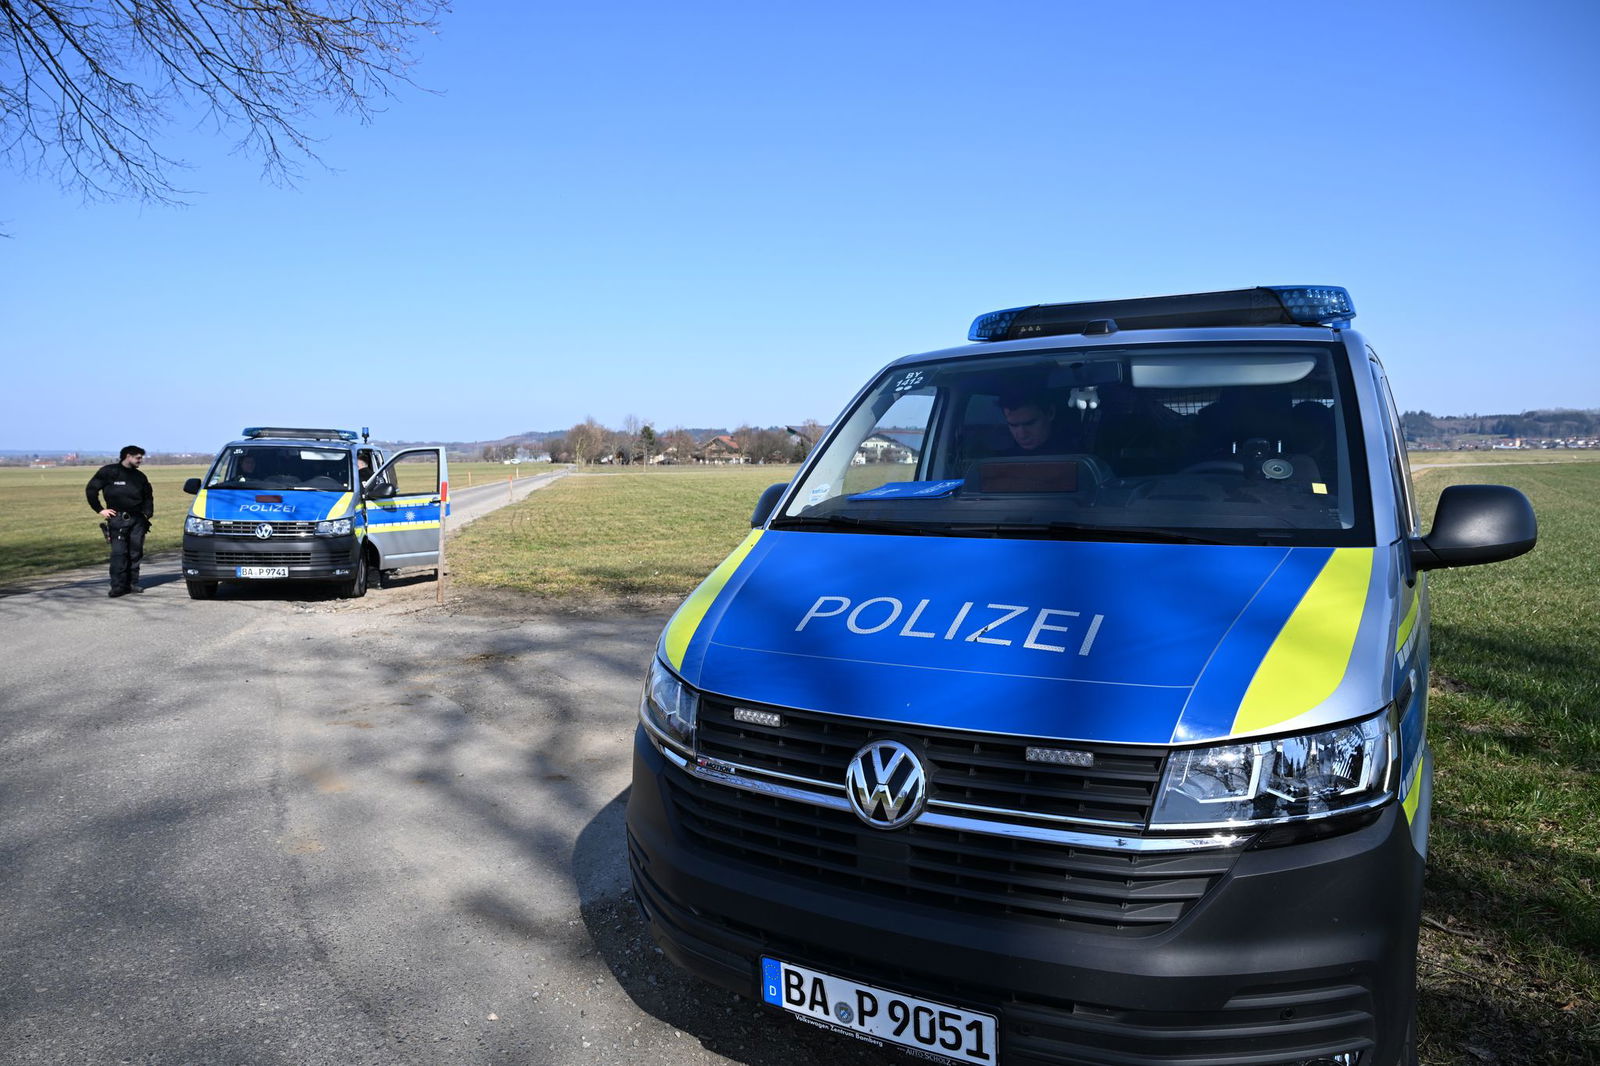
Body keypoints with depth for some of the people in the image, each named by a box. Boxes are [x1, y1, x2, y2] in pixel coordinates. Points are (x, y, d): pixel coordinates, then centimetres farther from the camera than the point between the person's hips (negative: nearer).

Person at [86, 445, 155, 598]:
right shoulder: (108, 472, 0)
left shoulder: (139, 476, 16)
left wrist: (148, 512, 13)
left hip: (137, 519, 5)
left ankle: (132, 583, 12)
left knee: (136, 552, 4)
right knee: (119, 553, -10)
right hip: (117, 519, -5)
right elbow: (90, 489, 4)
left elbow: (148, 496, 27)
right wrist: (100, 509, 0)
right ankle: (118, 586, -9)